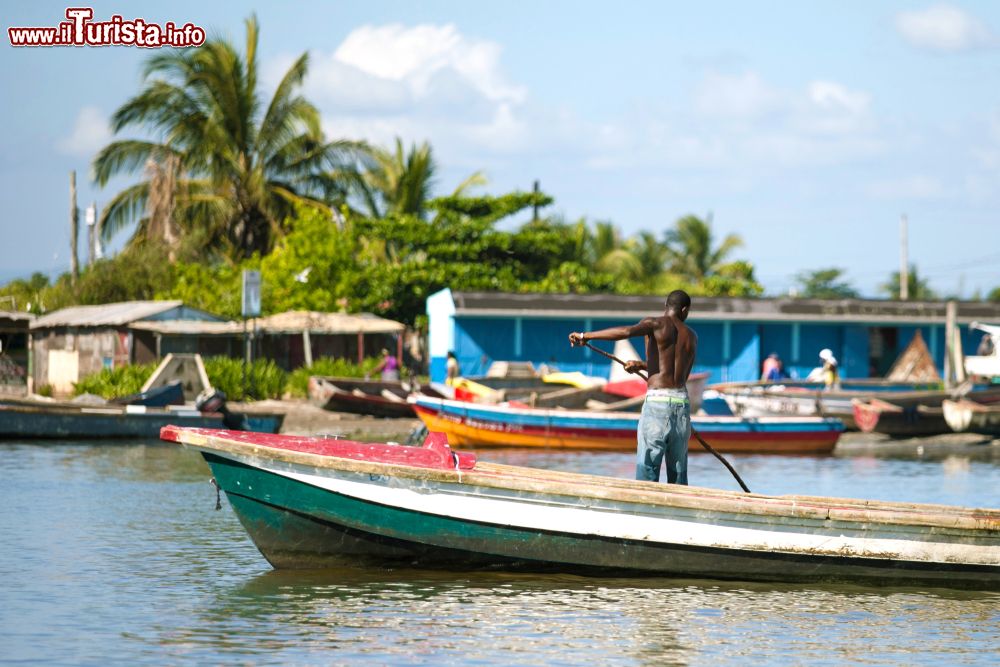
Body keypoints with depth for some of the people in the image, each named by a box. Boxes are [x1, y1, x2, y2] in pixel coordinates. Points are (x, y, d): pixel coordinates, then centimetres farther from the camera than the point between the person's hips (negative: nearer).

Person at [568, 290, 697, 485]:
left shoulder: (656, 324, -2)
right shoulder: (691, 337, 15)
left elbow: (626, 331, -21)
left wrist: (586, 336, -18)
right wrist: (643, 366, 29)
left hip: (657, 401, -5)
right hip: (682, 401, 5)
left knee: (647, 469, -5)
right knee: (678, 471, 10)